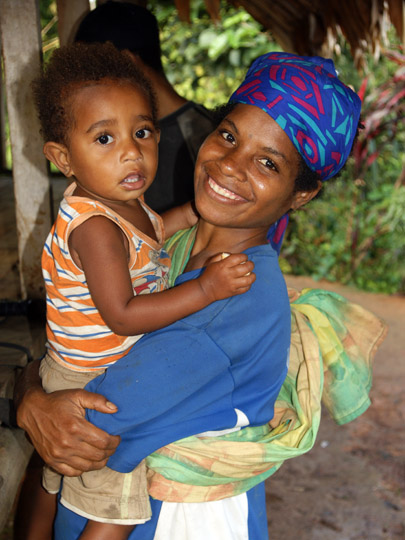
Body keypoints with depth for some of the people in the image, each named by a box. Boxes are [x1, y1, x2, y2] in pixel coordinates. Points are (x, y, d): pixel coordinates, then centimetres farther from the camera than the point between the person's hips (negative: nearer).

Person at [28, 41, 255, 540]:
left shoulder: (120, 200, -2)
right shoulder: (93, 228, -32)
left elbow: (143, 239, 18)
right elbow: (121, 315, -33)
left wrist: (192, 212, 6)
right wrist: (207, 288, -33)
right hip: (96, 391, -10)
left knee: (53, 482, 30)